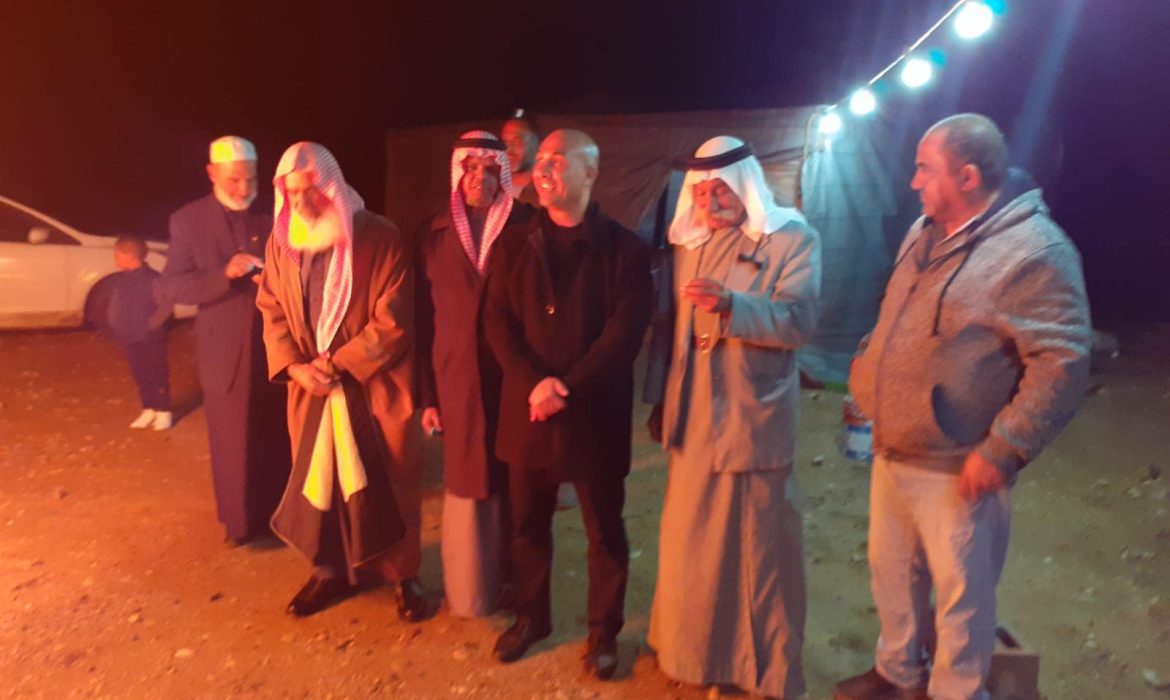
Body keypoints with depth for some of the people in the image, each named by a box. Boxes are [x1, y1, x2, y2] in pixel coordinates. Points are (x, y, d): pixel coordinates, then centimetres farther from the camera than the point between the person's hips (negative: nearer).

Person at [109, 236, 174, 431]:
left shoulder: (152, 278, -16)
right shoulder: (119, 279, 7)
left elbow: (166, 305, -18)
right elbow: (114, 303, 19)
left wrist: (151, 324, -16)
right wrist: (115, 324, 10)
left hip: (150, 338, -7)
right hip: (129, 338, 7)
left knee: (157, 375, 2)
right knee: (140, 375, 13)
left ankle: (163, 412, 12)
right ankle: (148, 410, 24)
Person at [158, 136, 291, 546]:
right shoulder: (188, 220, -1)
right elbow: (170, 288, -7)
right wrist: (224, 275, -22)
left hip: (274, 343, 1)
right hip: (224, 349, -1)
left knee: (277, 435, 12)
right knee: (233, 440, 9)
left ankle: (280, 511, 29)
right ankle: (240, 520, 24)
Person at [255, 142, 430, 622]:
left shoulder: (379, 238, -12)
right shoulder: (281, 242, 4)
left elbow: (393, 320, -15)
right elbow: (272, 311, 8)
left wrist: (339, 362, -15)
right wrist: (295, 365, -9)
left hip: (374, 386, -4)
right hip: (311, 388, 5)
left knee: (386, 483, 7)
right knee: (318, 479, 14)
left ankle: (404, 574, 27)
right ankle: (331, 571, 36)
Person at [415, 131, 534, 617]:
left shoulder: (526, 228, -1)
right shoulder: (433, 234, 3)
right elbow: (423, 319, 3)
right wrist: (427, 394, 1)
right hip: (458, 384, 1)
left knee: (513, 488, 9)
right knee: (468, 490, 9)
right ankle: (470, 592, 28)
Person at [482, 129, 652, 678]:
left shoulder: (624, 249, -3)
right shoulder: (516, 247, 8)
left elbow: (625, 332, -11)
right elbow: (497, 322, 1)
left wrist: (567, 386, -18)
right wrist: (534, 381, -15)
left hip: (595, 412, -3)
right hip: (527, 408, 4)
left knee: (604, 530, 10)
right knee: (528, 523, 16)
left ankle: (604, 631, 30)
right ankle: (531, 616, 37)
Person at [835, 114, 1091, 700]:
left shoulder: (1035, 251, -19)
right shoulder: (924, 232, 7)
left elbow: (1063, 362, -22)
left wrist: (1003, 449, -24)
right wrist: (868, 375, 16)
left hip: (955, 470, -8)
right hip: (892, 453, 8)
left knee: (960, 594, 11)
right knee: (892, 573, 22)